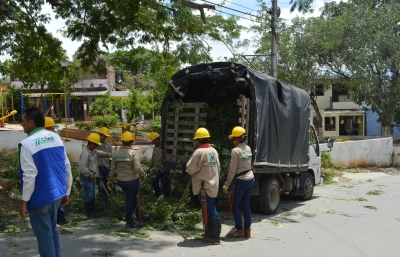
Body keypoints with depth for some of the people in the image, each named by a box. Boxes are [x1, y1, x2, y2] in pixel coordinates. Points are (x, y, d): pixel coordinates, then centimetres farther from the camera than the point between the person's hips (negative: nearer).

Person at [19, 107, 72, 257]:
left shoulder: (27, 144, -17)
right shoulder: (56, 137, 4)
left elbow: (29, 176, -20)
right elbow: (67, 167, 7)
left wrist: (24, 201, -11)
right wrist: (66, 192, 15)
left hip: (40, 198, -7)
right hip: (56, 193, 7)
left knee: (44, 236, 5)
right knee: (52, 230, 22)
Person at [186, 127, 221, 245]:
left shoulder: (199, 152, -17)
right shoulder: (213, 150, 9)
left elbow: (190, 169, -14)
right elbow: (218, 168, 15)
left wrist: (188, 168, 7)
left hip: (204, 187, -9)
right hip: (213, 185, 9)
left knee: (210, 212, -6)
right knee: (210, 210, 16)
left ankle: (214, 237, -2)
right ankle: (210, 234, 26)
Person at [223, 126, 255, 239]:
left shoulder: (235, 151, -15)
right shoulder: (248, 148, 8)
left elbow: (232, 170, -14)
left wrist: (226, 184, -7)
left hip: (241, 181, -7)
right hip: (251, 179, 7)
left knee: (235, 206, 4)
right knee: (246, 205, 12)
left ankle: (240, 230, 6)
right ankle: (247, 230, 16)